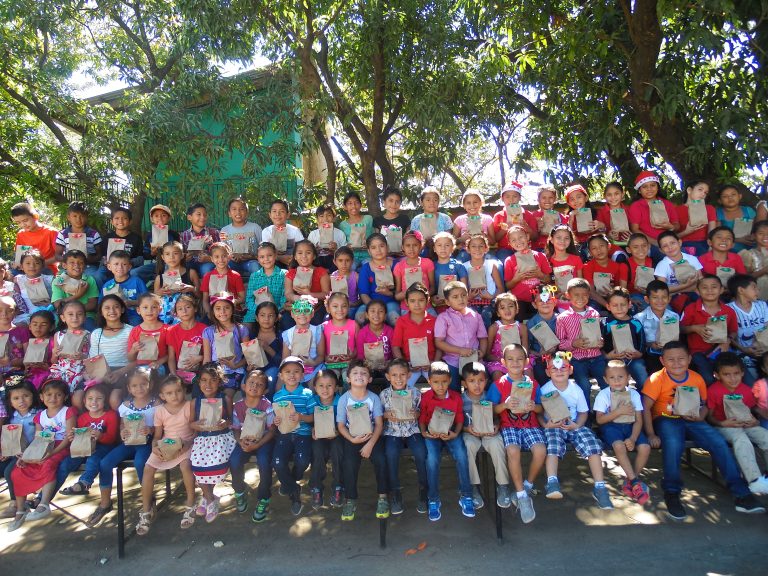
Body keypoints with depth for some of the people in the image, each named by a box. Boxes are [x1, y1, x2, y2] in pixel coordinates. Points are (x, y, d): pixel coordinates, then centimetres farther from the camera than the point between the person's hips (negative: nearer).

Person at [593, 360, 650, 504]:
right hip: (611, 426, -3)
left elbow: (638, 420, -3)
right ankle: (635, 481, -16)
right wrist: (618, 411, -20)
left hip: (630, 427, 3)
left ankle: (630, 480, -1)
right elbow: (600, 419, -10)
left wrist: (632, 438, -18)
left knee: (645, 447, -23)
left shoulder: (634, 394, -1)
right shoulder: (603, 395, -6)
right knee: (619, 445, -33)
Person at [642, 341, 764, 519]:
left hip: (690, 421, 5)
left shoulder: (697, 379, 3)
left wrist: (700, 416, -9)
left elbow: (703, 405, 15)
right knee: (673, 444, -34)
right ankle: (671, 493, -17)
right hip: (665, 420, -4)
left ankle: (741, 493, -2)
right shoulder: (657, 379, -10)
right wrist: (651, 434, -20)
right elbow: (646, 407, -13)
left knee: (719, 443, -16)